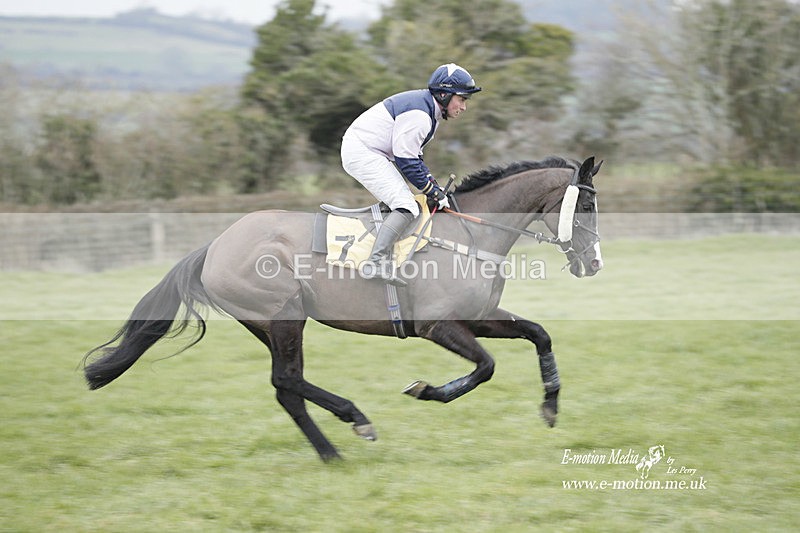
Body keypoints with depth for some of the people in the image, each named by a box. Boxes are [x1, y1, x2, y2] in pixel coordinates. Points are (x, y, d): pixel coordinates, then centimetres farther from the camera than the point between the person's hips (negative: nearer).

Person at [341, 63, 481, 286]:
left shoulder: (429, 112, 12)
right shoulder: (418, 115, -21)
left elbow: (413, 156, 18)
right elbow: (406, 160, -19)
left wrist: (434, 186, 9)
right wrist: (434, 191, -11)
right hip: (361, 153, -11)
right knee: (407, 208, -19)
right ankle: (377, 261, -30)